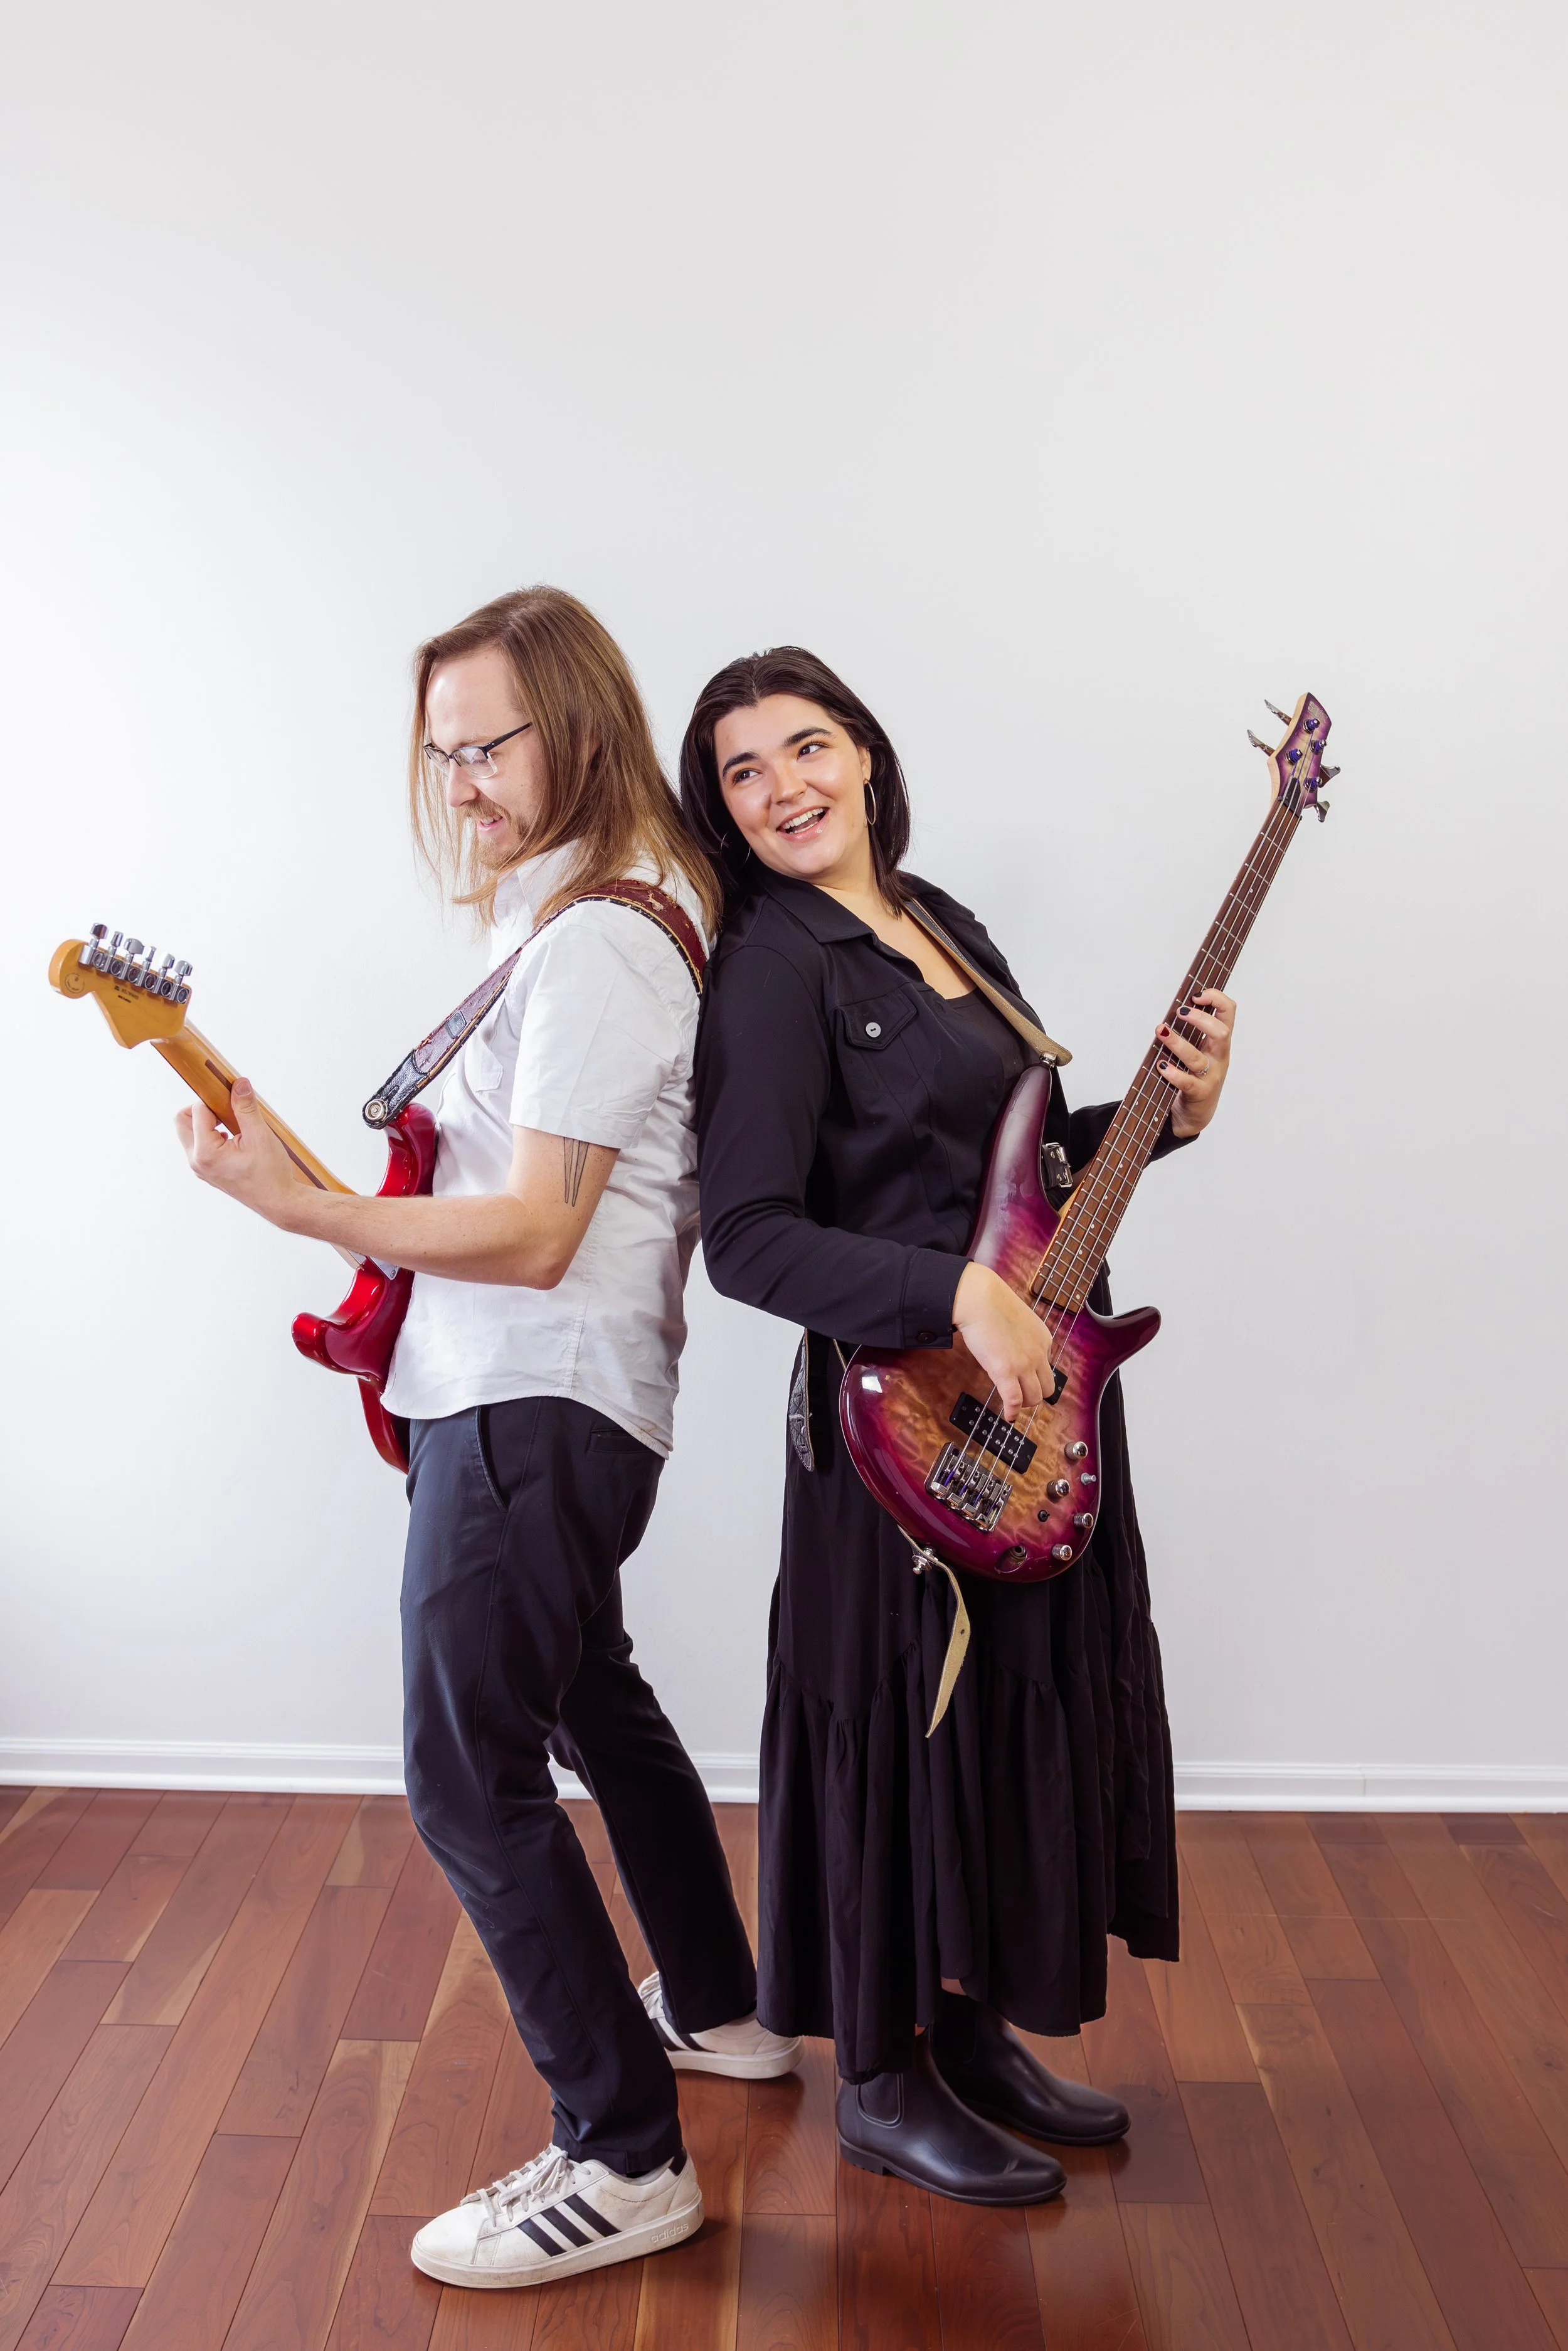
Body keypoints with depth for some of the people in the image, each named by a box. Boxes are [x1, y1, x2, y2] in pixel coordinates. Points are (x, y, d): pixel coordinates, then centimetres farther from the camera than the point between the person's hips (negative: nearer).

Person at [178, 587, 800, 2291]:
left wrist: (296, 1205, -28)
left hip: (532, 1402, -11)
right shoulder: (572, 912, 14)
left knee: (469, 1776, -5)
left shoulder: (591, 945, -19)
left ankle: (624, 2160, 8)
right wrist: (417, 1204, 12)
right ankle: (717, 2008, 42)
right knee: (587, 1694, 24)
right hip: (550, 1396, 11)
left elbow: (535, 1237, -23)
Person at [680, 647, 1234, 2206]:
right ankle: (883, 2084, 27)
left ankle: (971, 2033, 38)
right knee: (908, 1729, 4)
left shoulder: (939, 921, 12)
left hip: (1037, 1391, 9)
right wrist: (959, 1294, -27)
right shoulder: (773, 968, -13)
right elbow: (747, 1238, -20)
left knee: (1027, 1713, 18)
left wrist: (1166, 1113, 3)